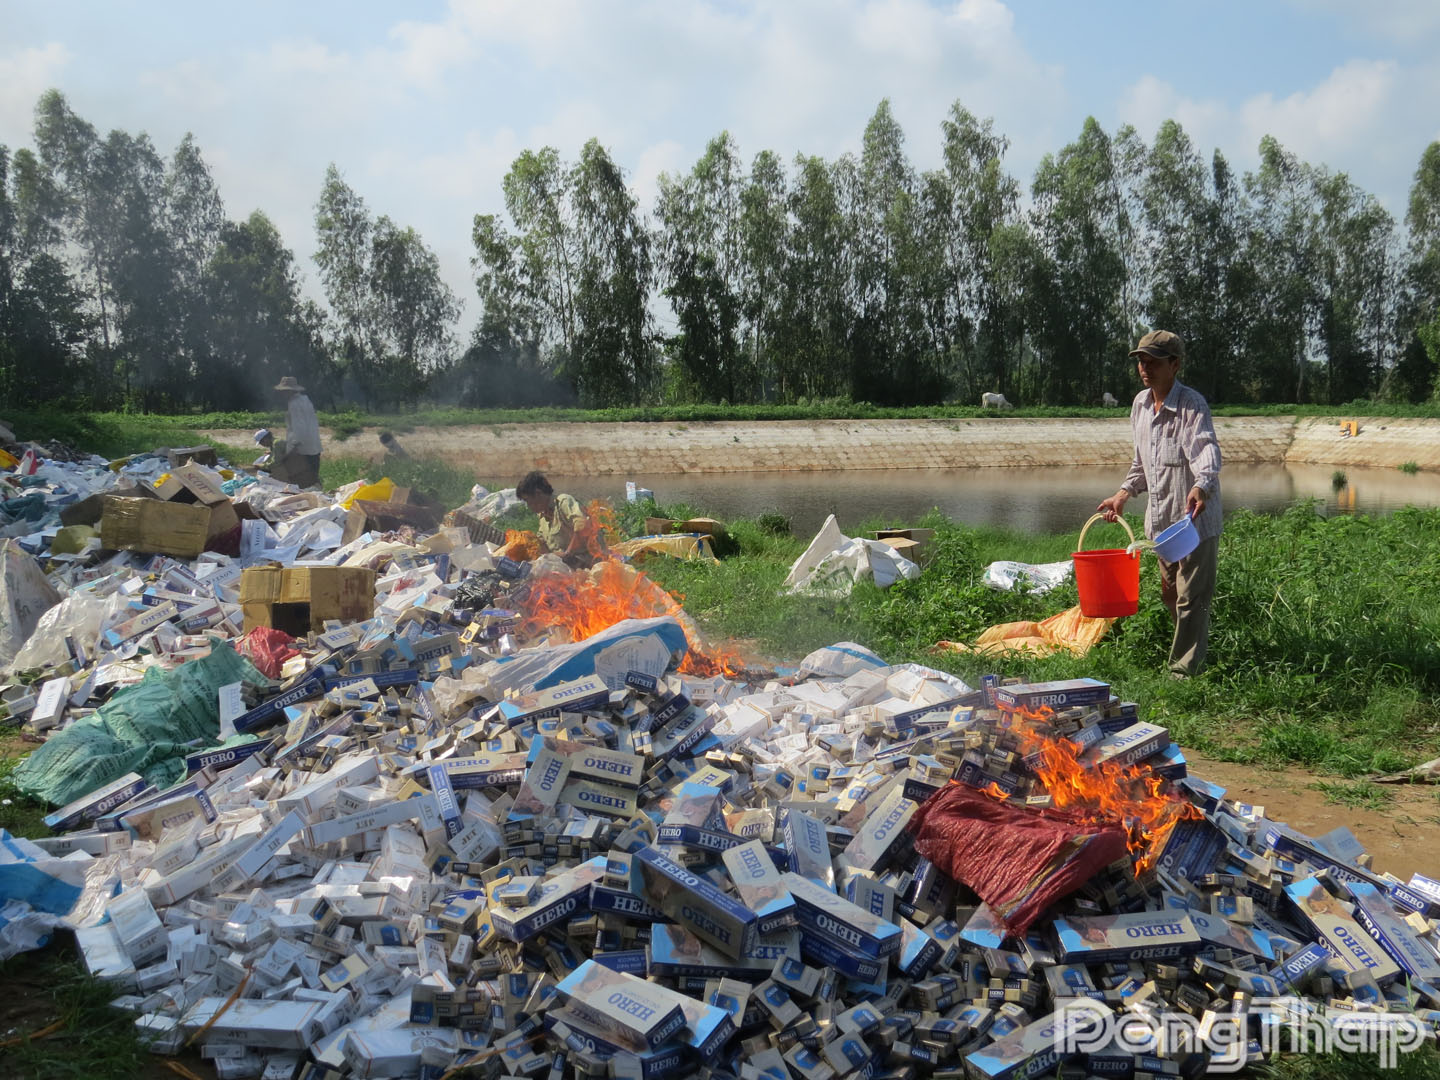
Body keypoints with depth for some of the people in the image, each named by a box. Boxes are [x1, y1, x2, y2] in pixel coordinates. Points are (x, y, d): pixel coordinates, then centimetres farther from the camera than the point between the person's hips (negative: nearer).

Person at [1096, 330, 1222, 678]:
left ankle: (1185, 669, 6)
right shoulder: (1141, 404, 9)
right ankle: (1196, 647, 36)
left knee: (1191, 597, -3)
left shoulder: (1191, 405, -15)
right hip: (1160, 519, 8)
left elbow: (1206, 448, -32)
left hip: (1196, 517, -8)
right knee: (1170, 593, 18)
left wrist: (1202, 485, -50)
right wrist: (1124, 493, 17)